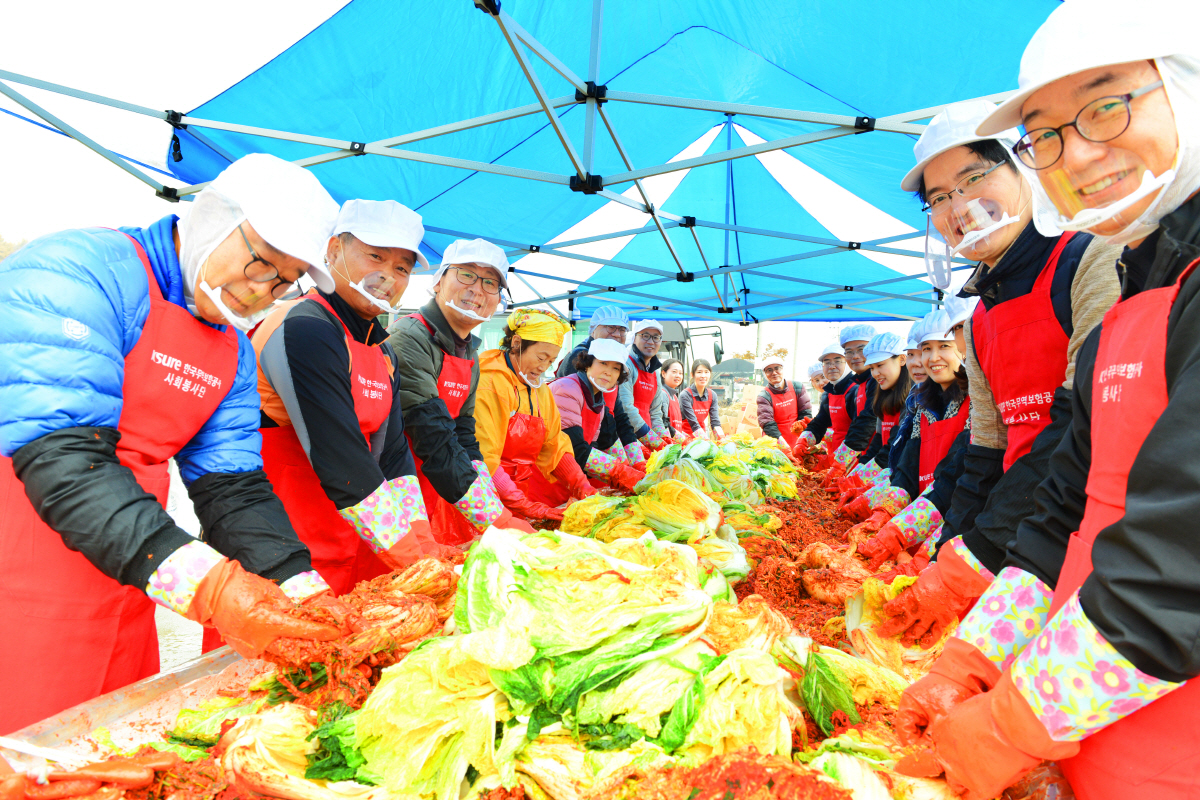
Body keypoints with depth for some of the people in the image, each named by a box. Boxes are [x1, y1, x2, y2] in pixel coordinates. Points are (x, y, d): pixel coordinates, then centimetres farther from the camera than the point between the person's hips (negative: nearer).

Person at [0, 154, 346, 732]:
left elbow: (232, 487, 2)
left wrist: (305, 593, -13)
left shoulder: (235, 354, 7)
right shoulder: (81, 268, -15)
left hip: (122, 592, 7)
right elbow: (61, 454, -26)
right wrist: (202, 581, -35)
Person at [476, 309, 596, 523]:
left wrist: (583, 487, -3)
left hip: (526, 481, 7)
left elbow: (554, 445, 11)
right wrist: (525, 505, -24)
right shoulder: (488, 383, -15)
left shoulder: (540, 389, 13)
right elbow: (483, 457, -21)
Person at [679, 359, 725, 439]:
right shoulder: (685, 395, -14)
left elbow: (715, 422, -2)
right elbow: (693, 424, -18)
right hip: (686, 438, -5)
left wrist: (723, 440, -17)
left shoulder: (712, 395, 3)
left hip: (702, 437, 5)